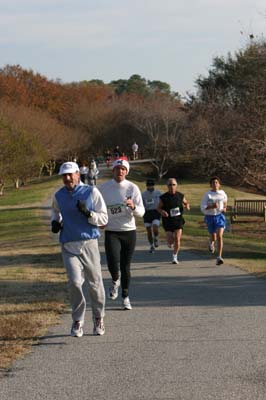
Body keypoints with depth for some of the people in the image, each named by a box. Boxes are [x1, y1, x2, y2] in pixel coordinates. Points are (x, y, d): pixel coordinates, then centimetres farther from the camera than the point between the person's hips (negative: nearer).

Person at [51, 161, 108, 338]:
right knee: (75, 282, -12)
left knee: (95, 282, 5)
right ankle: (78, 322, 1)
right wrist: (55, 222, 9)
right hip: (68, 245, 1)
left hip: (89, 243, -1)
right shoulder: (58, 196, 6)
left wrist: (87, 213, -20)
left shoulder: (91, 192, -4)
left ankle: (98, 318, 26)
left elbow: (104, 219, -4)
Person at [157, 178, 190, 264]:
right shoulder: (163, 197, -5)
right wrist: (162, 212, -18)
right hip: (168, 220, -1)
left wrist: (187, 206, -7)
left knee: (177, 239, -8)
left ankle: (175, 257, 10)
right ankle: (170, 243, 33)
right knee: (170, 241, -7)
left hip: (178, 219, 1)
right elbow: (159, 208, 4)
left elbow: (186, 203, 16)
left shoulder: (180, 196, 0)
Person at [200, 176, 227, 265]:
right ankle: (211, 243, 54)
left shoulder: (222, 193, 1)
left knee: (219, 236, -18)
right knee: (213, 237, 14)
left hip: (220, 216, 0)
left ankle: (219, 257, -20)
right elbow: (202, 208, -11)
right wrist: (211, 206, -25)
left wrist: (224, 208, 9)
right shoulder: (207, 194, -8)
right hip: (210, 217, 0)